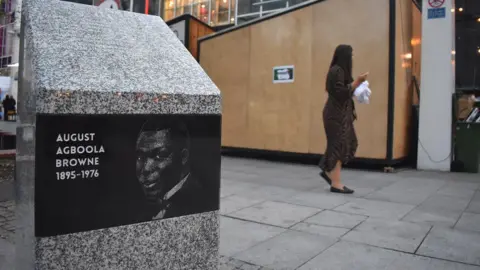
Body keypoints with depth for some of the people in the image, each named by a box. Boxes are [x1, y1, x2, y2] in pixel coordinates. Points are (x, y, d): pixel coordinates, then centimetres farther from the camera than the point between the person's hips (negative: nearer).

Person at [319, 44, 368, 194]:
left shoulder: (340, 70, 16)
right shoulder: (337, 71, -15)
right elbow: (341, 93, -21)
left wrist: (357, 84, 13)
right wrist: (357, 81, -19)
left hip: (341, 113, 10)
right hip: (336, 114, -10)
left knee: (348, 143, 13)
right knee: (338, 145, -6)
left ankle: (328, 172, 22)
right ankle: (336, 183, 1)